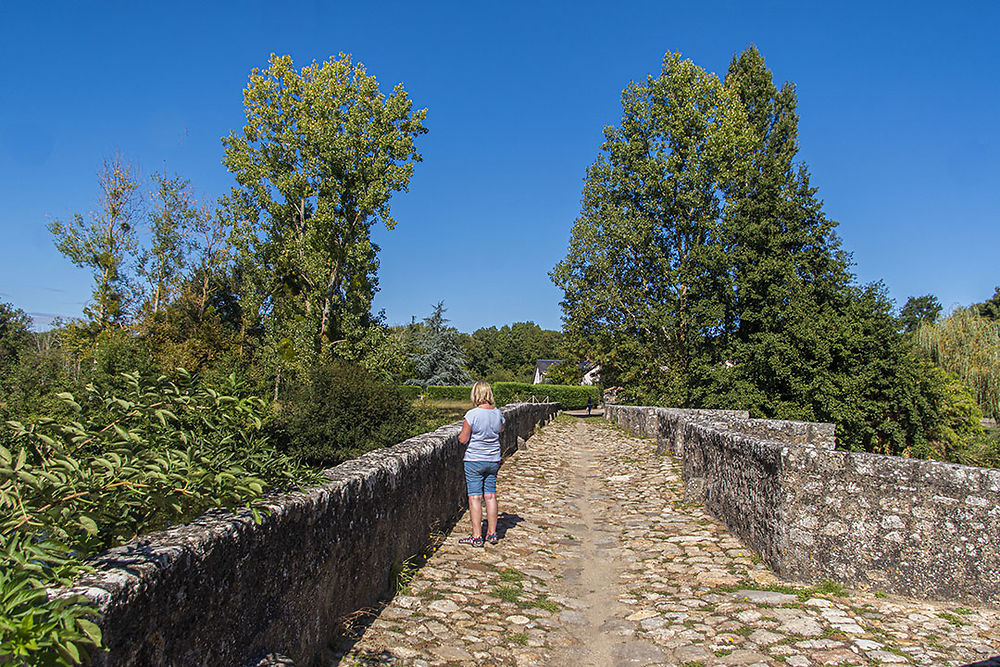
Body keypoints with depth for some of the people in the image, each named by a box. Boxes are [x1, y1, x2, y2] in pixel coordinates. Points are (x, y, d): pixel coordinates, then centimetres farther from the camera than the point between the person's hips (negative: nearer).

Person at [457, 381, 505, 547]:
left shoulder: (472, 414, -17)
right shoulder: (498, 413, 0)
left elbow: (463, 439, -14)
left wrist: (460, 435, 7)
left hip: (474, 461, -5)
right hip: (493, 460, 5)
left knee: (475, 497, 0)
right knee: (490, 496, 11)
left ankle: (476, 536, 3)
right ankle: (492, 533, 17)